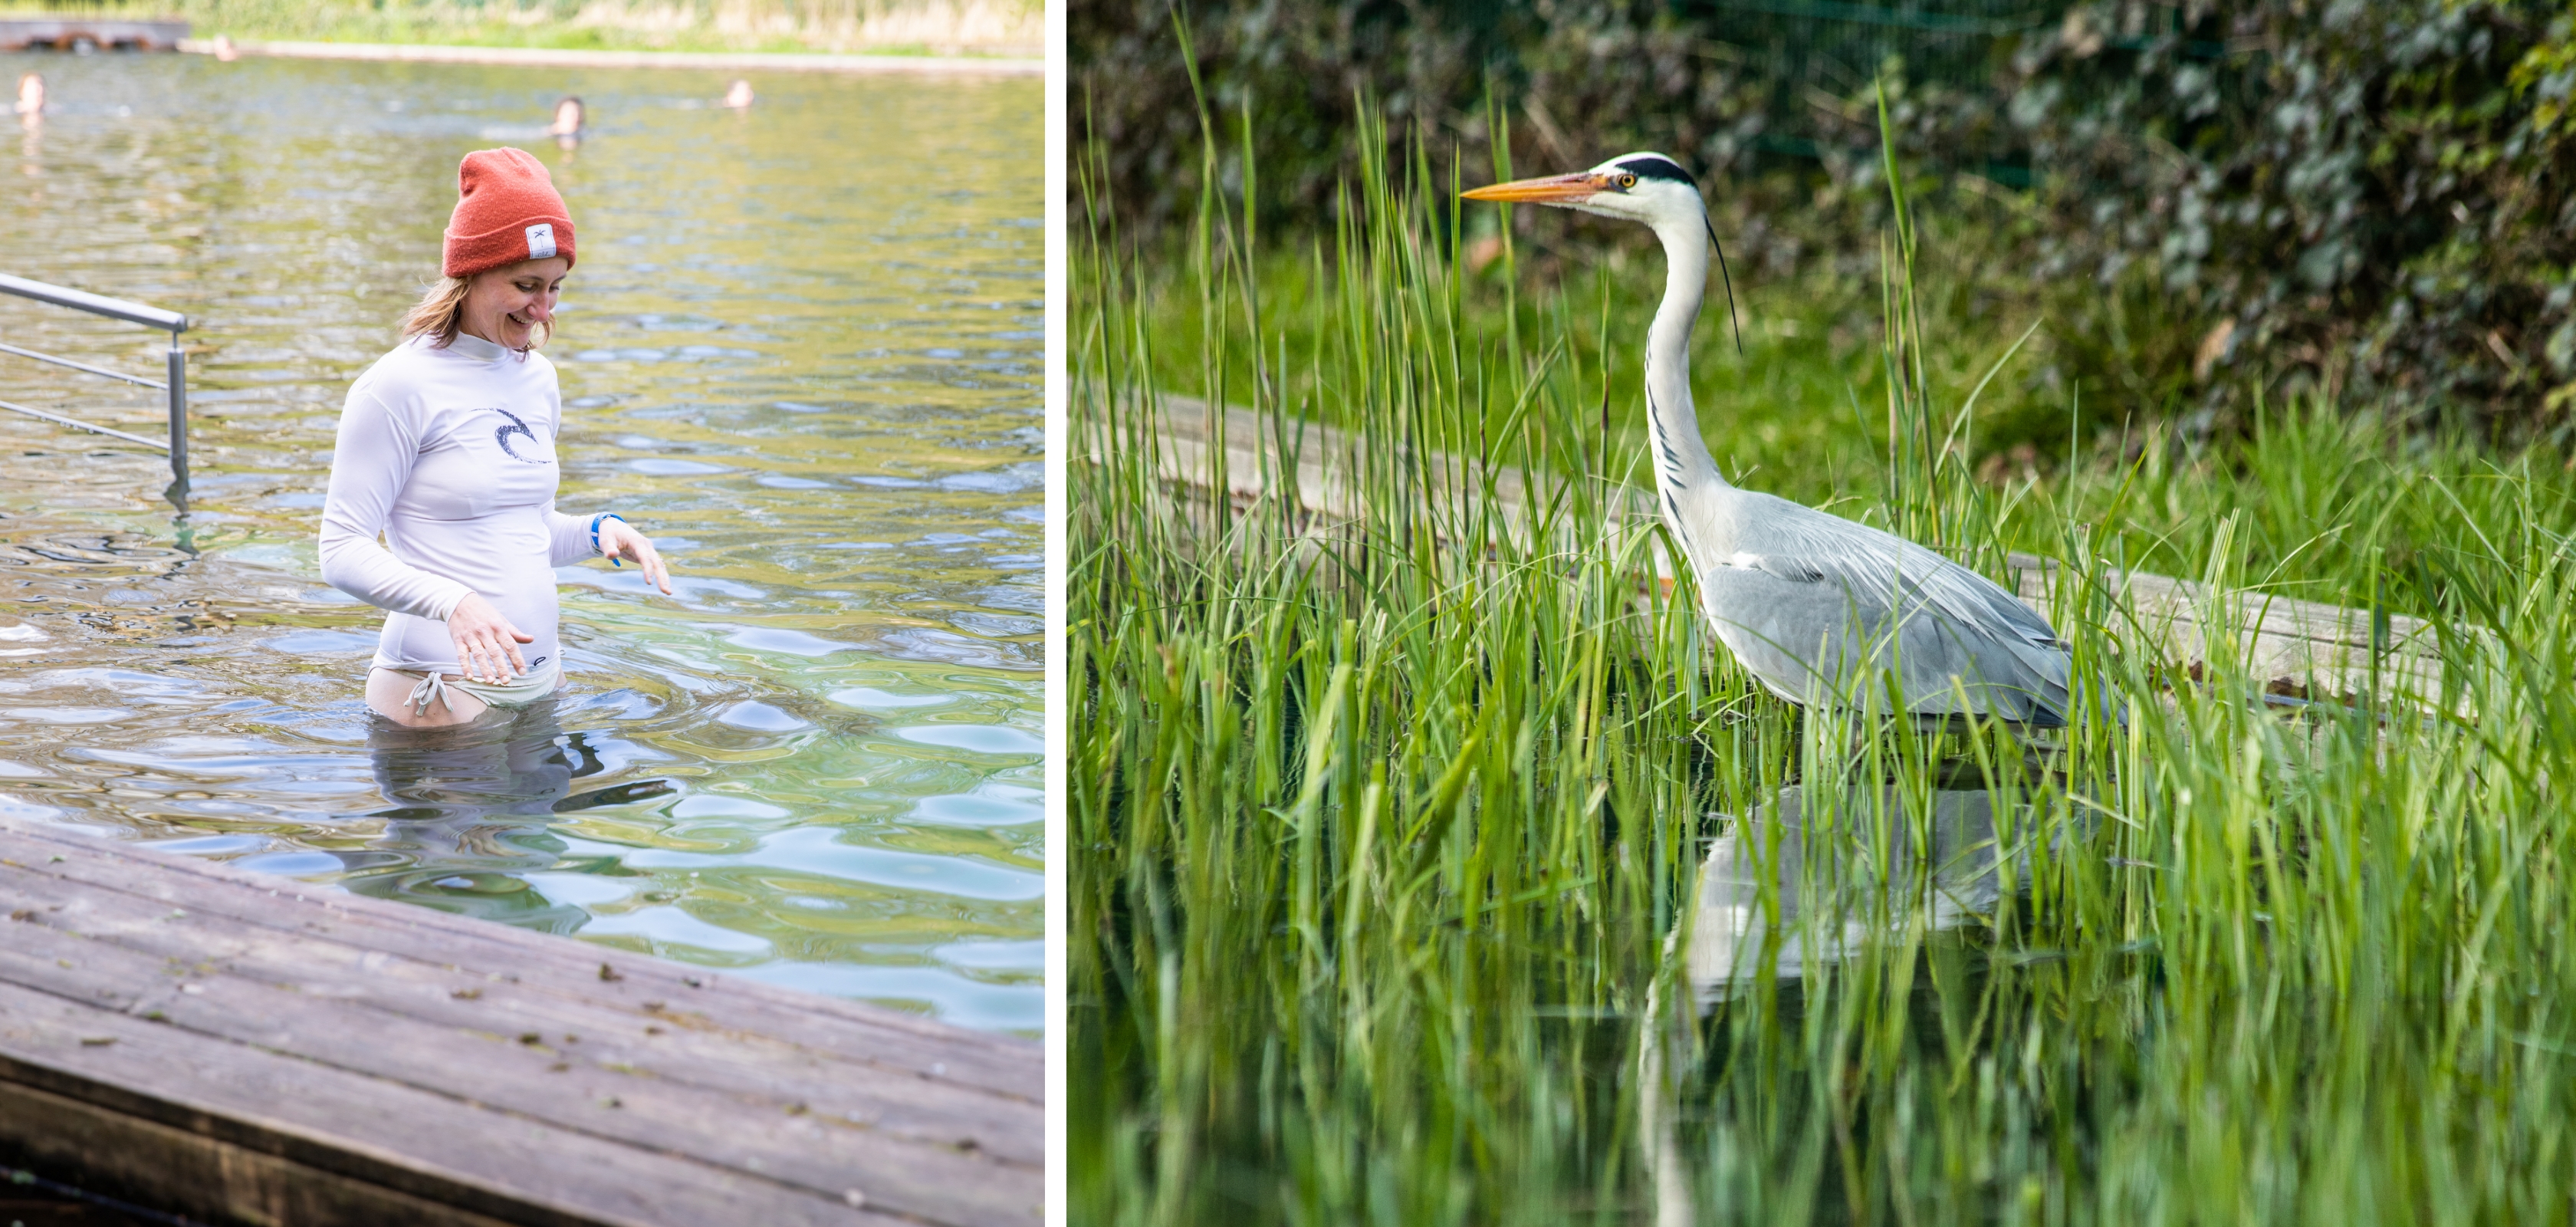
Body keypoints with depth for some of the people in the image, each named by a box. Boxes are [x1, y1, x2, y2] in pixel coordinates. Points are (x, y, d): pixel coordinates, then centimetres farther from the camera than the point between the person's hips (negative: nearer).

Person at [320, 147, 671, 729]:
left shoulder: (537, 378, 12)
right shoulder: (400, 386, -11)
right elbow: (342, 551, -15)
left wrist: (599, 532, 2)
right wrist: (453, 602, -29)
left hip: (540, 678, 7)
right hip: (441, 688, -7)